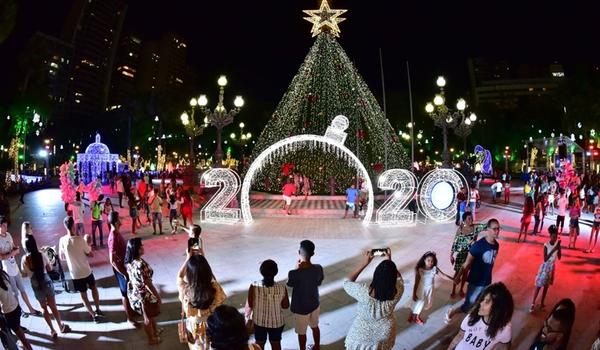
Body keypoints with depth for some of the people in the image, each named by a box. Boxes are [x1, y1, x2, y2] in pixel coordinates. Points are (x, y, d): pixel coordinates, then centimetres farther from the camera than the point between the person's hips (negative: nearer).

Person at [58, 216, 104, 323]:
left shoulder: (62, 240, -13)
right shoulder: (80, 239, -21)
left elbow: (62, 258, 2)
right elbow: (91, 254, -11)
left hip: (75, 274, 2)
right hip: (86, 271, -1)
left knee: (83, 295, 16)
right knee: (94, 288, 24)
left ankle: (94, 315, 20)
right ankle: (98, 310, 31)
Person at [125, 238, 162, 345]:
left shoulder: (129, 262, -6)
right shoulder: (140, 264, -34)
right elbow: (147, 283, -27)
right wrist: (157, 295, -15)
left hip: (134, 293, 8)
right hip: (144, 295, -8)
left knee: (149, 315, 30)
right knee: (148, 318, 16)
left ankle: (155, 330, 51)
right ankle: (152, 339, 37)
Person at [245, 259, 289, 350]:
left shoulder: (254, 286, -23)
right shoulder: (282, 287, -23)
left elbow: (249, 305, -14)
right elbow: (286, 305, -11)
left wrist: (247, 317, 3)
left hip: (259, 321, 0)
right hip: (277, 322, 0)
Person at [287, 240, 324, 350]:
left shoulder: (294, 273, -32)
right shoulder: (318, 268, -19)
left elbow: (290, 284, -10)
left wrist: (296, 269, -8)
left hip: (300, 308, -5)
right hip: (314, 305, 5)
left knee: (301, 332, 19)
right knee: (315, 327, 29)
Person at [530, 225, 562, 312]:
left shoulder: (557, 244, -6)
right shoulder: (546, 245, -19)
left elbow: (559, 257, -4)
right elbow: (545, 259, -22)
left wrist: (559, 248, -16)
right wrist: (553, 250, -29)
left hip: (551, 267, 5)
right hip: (545, 267, -5)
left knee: (546, 286, 15)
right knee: (538, 286, 0)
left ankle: (542, 303, 28)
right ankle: (533, 304, 6)